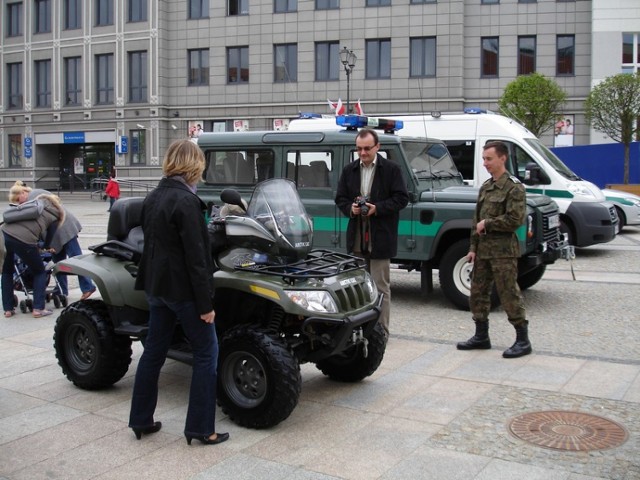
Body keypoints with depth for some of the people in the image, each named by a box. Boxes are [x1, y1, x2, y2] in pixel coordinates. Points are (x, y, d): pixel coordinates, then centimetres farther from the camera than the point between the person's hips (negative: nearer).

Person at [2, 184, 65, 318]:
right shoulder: (55, 217, 15)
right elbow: (48, 238, 20)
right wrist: (44, 248, 38)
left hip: (4, 233, 4)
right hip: (24, 240, -4)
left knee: (7, 271, 26)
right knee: (40, 272, 19)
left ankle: (8, 309, 25)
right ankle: (38, 309, 10)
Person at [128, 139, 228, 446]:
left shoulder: (152, 198, 7)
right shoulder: (186, 201, -19)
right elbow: (195, 257, -20)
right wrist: (205, 303, -17)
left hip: (157, 285, 8)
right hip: (182, 288, -8)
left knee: (154, 350, 15)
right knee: (206, 353, 2)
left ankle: (141, 420, 24)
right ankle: (200, 427, 5)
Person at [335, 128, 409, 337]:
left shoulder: (391, 169, -1)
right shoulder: (349, 170, 11)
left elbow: (401, 198, -5)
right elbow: (340, 198, 14)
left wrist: (377, 208, -16)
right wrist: (350, 208, -8)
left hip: (380, 237, -4)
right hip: (356, 238, 4)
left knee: (381, 287, 0)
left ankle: (381, 330, 7)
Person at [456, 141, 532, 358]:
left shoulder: (514, 187, -10)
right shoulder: (485, 187, 14)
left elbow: (514, 219, -20)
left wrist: (487, 223, -13)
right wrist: (473, 247, 10)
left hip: (503, 250, -8)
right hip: (483, 249, 8)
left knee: (509, 294, -4)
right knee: (478, 293, 12)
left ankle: (523, 340, 5)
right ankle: (481, 336, 23)